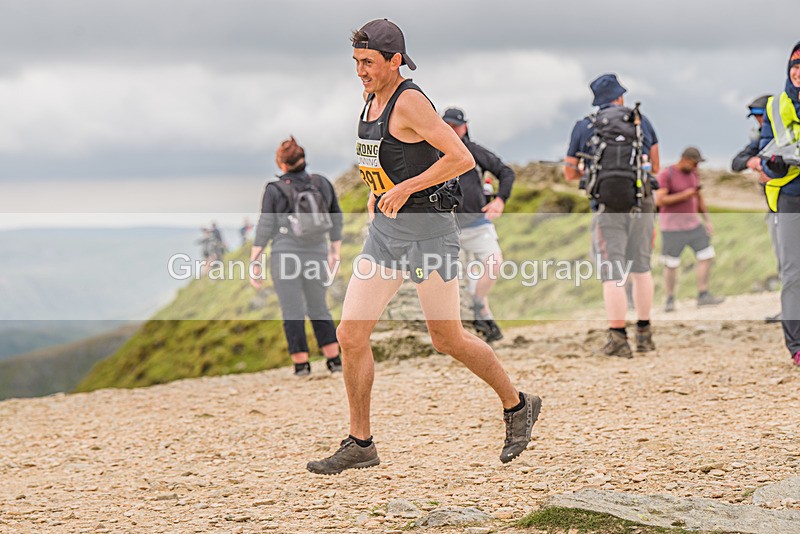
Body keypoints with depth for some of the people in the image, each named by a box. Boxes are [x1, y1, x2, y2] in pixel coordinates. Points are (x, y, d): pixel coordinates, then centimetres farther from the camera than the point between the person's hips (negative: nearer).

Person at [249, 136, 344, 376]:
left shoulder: (275, 191, -7)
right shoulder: (323, 184, 2)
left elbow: (264, 230, -8)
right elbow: (336, 220, 9)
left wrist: (254, 264, -5)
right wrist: (335, 252, 19)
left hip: (285, 258, -3)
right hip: (316, 257, 3)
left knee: (293, 312, 5)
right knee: (319, 309, 17)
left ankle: (301, 364, 2)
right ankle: (334, 359, 11)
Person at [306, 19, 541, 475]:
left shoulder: (410, 100, -16)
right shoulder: (373, 101, 11)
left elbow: (463, 159, -24)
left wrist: (405, 189, -24)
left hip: (428, 227, -8)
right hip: (385, 231, 8)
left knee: (448, 339, 3)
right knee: (351, 335, -1)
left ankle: (518, 406, 26)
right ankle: (360, 445, 7)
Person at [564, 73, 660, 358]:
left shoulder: (584, 127, 6)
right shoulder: (640, 121, 10)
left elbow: (570, 172, 12)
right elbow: (655, 165, 20)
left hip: (608, 206, -2)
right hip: (642, 204, 2)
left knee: (612, 273, -3)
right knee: (641, 267, 15)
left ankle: (618, 340, -11)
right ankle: (645, 334, 19)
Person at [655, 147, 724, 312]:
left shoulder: (692, 174, 7)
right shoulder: (666, 175, -14)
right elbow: (659, 201, -22)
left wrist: (708, 220, 11)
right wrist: (684, 195, -23)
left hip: (693, 223, 6)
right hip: (672, 226, -6)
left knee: (707, 255, 0)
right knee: (671, 264, -1)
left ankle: (703, 296, 6)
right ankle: (670, 300, 12)